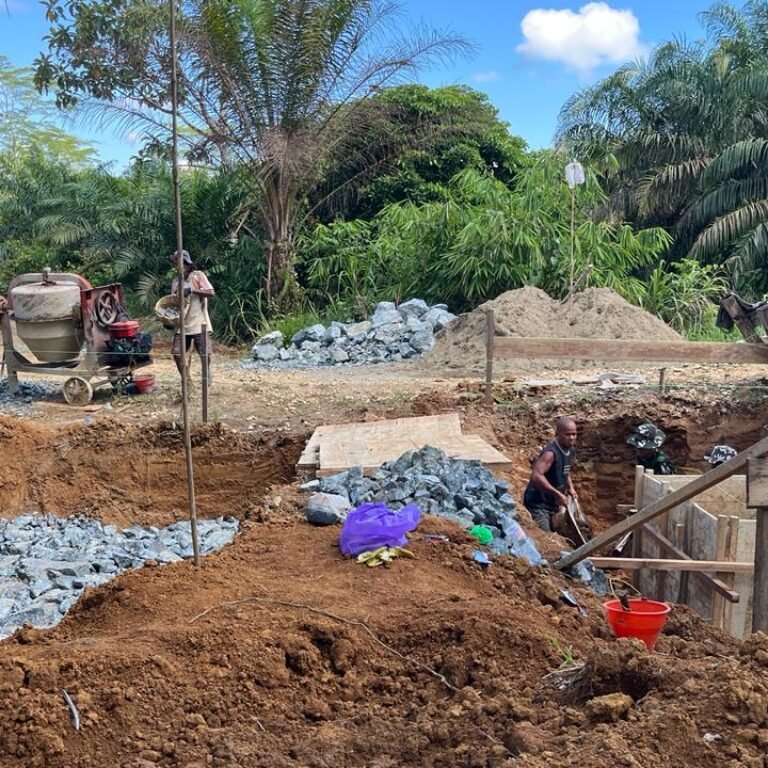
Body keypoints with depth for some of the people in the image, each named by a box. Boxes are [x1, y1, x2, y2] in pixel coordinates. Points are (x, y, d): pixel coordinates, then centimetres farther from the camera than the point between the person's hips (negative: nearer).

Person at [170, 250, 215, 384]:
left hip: (199, 324, -5)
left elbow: (211, 293, -14)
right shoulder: (176, 281, 10)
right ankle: (186, 381, 10)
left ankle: (207, 375, 20)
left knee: (205, 354, -8)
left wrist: (192, 290, -24)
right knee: (177, 353, -4)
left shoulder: (198, 275, -4)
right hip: (182, 325, 5)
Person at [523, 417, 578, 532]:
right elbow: (536, 476, -38)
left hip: (553, 503, 9)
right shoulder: (551, 453, -25)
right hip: (538, 503, -9)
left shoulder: (571, 450, 3)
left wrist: (570, 487, 8)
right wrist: (558, 494, -34)